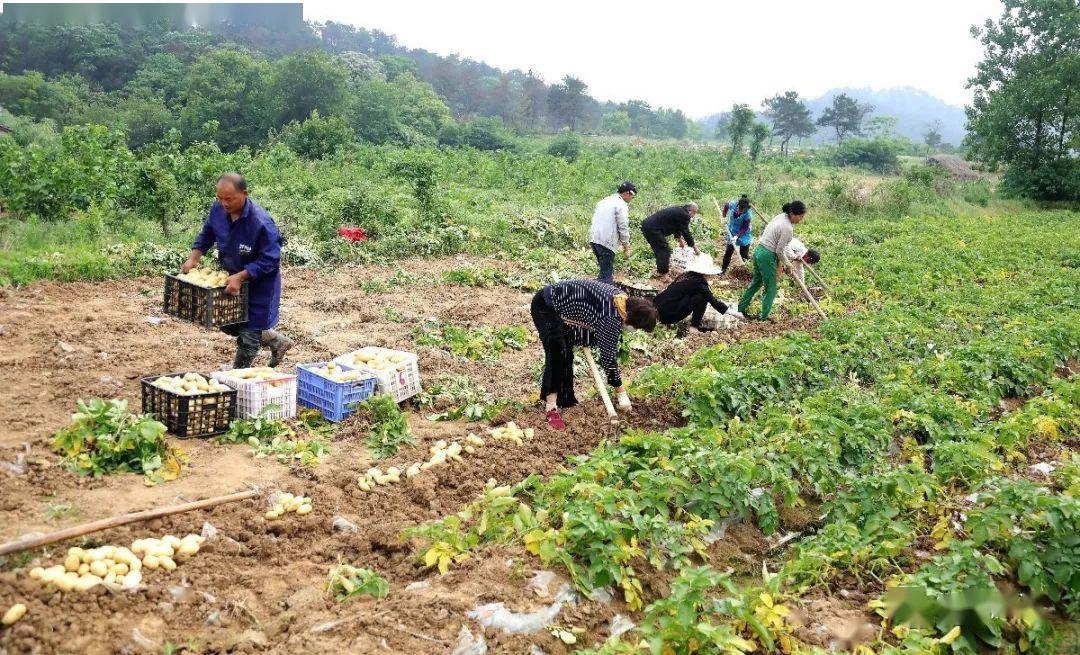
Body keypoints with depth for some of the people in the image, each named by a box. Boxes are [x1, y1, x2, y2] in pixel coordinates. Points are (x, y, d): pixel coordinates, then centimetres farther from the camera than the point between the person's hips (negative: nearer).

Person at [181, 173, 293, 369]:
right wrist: (193, 259, -4)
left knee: (248, 334, -1)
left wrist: (240, 277, -34)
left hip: (260, 283, -8)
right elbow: (207, 234, 9)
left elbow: (269, 260, -28)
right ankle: (278, 342, 37)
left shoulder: (262, 223, -31)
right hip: (234, 278, 8)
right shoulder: (218, 209, -10)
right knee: (228, 324, 20)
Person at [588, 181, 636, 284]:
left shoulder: (604, 201, 19)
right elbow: (623, 228, -10)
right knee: (606, 275, -6)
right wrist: (626, 247, 0)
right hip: (606, 242, -9)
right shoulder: (621, 205, -7)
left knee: (607, 270, 19)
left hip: (594, 238, 9)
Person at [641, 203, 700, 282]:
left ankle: (659, 272, 29)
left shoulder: (678, 211, 19)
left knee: (659, 250, 21)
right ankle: (663, 275, -1)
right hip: (653, 229, -10)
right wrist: (695, 248, 2)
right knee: (665, 250, -4)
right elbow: (686, 233, -7)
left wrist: (680, 239, 39)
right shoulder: (684, 215, -11)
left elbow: (676, 226, 34)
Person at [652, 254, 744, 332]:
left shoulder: (684, 276, 16)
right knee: (701, 297, -5)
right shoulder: (699, 283, -7)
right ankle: (694, 327, -1)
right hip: (668, 315, -8)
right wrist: (735, 313, 2)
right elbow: (714, 302, -7)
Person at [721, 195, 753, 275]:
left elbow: (745, 228, -23)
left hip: (743, 235, -4)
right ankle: (723, 269, 25)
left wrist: (737, 236, -33)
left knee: (744, 255, 1)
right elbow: (726, 205, 5)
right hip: (732, 233, 4)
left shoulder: (748, 214, -30)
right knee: (728, 252, 10)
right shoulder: (732, 204, -21)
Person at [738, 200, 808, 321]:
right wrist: (779, 265, 3)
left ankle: (740, 308, 33)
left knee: (756, 282, 24)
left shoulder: (780, 216, 3)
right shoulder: (787, 228, -22)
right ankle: (764, 318, 15)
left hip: (758, 250, 9)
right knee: (771, 289, 6)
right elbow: (779, 251, -17)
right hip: (768, 256, -9)